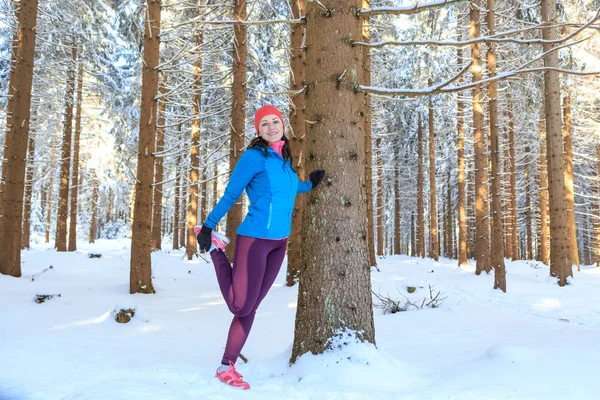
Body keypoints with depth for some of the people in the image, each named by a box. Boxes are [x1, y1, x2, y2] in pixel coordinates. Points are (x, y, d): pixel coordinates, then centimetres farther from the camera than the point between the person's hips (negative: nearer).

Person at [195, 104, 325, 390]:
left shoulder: (285, 158, 12)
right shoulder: (254, 156, -9)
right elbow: (230, 195, -6)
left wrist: (310, 184, 19)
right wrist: (207, 227, -7)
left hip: (279, 242, 7)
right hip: (255, 239, -7)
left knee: (250, 307, 9)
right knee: (241, 306, -4)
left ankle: (227, 367, 19)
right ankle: (215, 248, 14)